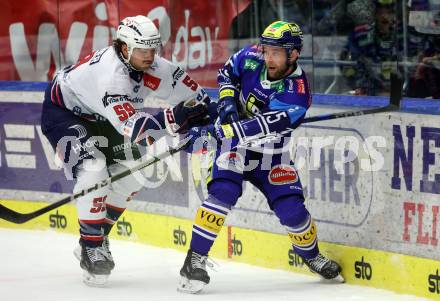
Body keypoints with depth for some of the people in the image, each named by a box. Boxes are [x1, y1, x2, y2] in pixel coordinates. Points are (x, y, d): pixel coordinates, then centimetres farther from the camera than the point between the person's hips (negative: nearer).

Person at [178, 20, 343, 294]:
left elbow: (261, 127, -37)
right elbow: (227, 72, 8)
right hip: (234, 141, 1)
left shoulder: (297, 94, -27)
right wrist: (228, 100, -11)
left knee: (291, 208, -7)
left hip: (271, 152, -1)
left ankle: (312, 255, 24)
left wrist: (216, 132, -45)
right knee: (224, 192, -24)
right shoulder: (252, 58, -15)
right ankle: (195, 259, -19)